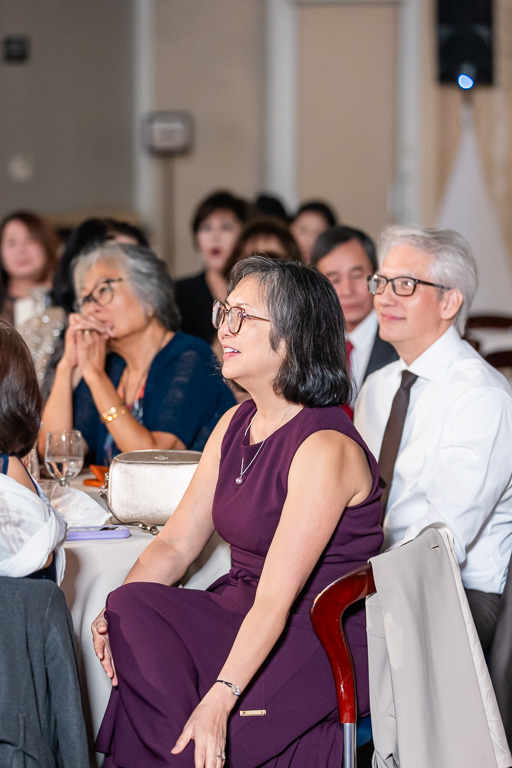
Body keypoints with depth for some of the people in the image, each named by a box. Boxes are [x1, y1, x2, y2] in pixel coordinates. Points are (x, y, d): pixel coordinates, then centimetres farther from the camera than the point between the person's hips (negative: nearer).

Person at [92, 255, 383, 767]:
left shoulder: (324, 448, -19)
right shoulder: (235, 425, 9)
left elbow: (276, 598, -25)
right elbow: (176, 543, 7)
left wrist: (219, 701, -32)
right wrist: (118, 609, -12)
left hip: (325, 646, -8)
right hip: (242, 619, 8)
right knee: (134, 613, -19)